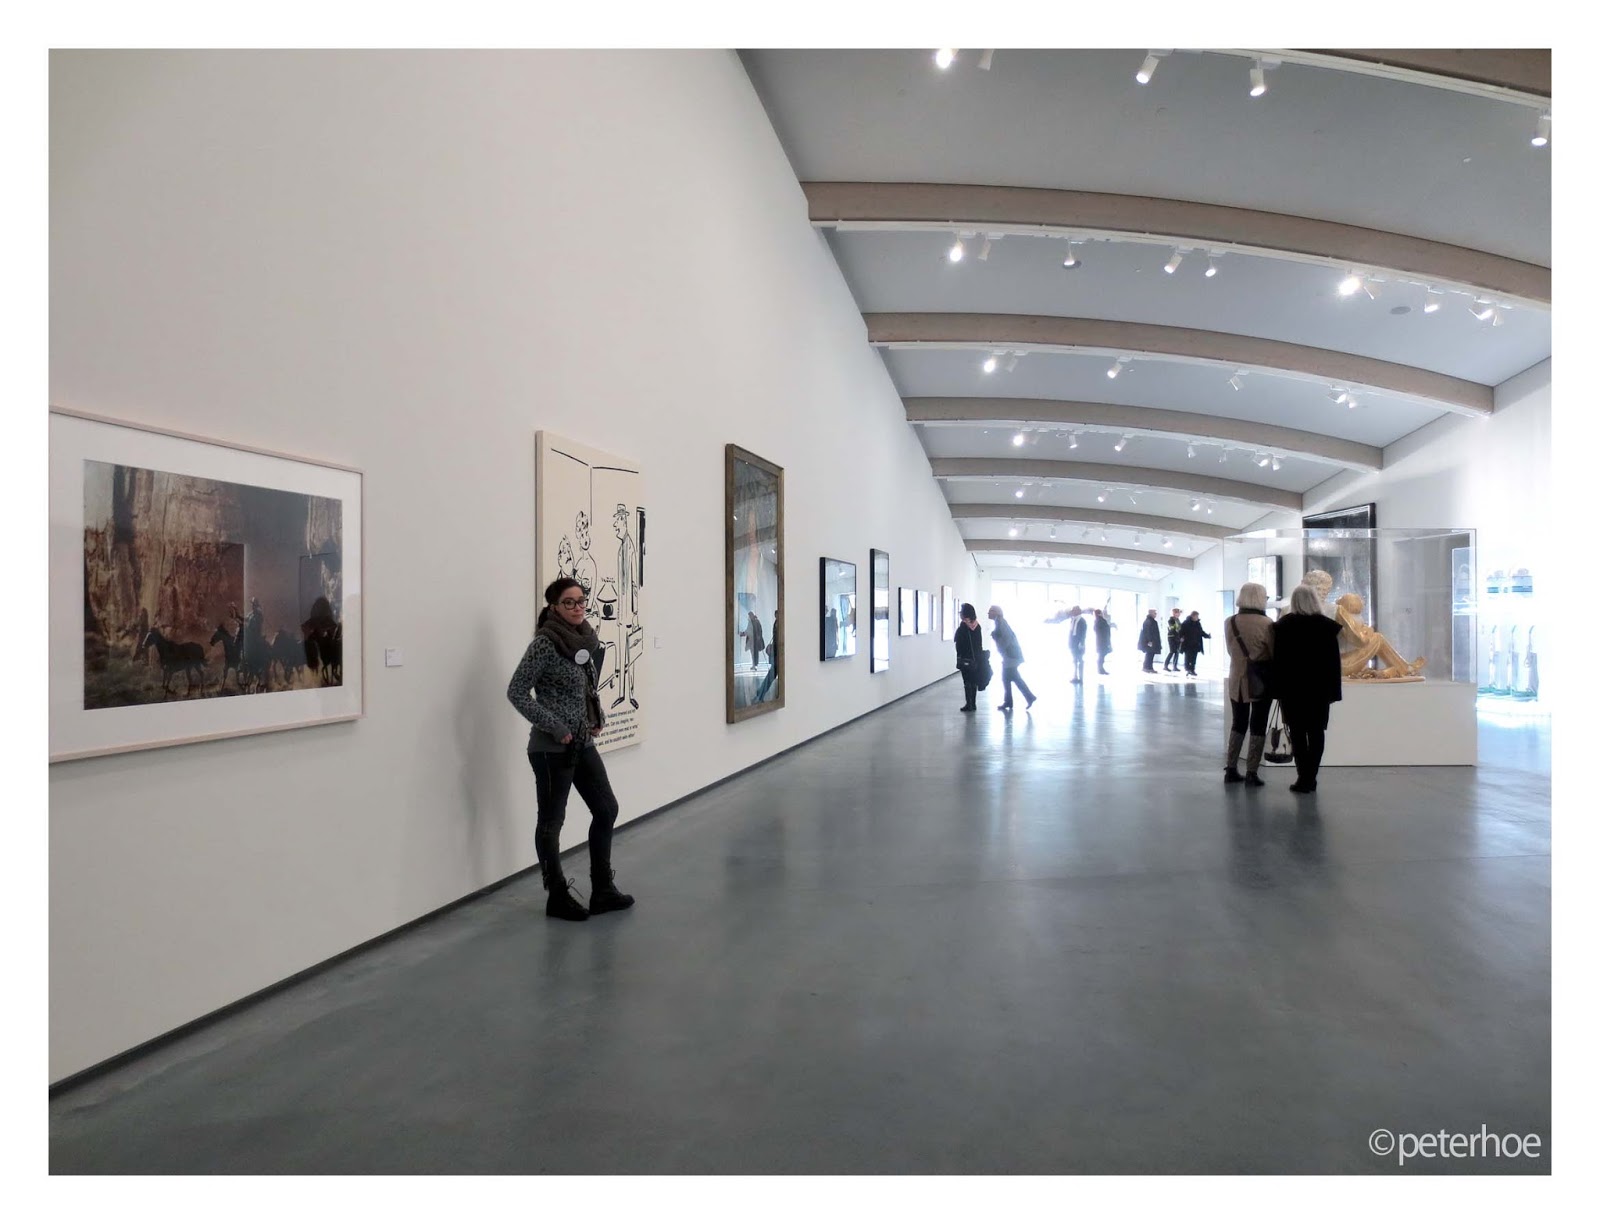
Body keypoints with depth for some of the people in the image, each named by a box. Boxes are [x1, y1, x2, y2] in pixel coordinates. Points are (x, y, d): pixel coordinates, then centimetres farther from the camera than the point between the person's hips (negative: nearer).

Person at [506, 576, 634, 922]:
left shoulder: (586, 640, 6)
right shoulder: (544, 644, -16)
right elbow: (516, 692, -18)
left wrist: (598, 718, 6)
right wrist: (555, 728, -19)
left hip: (584, 744, 8)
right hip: (552, 748, -8)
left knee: (606, 809, 12)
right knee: (552, 820, 6)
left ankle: (602, 891, 23)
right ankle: (558, 898, 19)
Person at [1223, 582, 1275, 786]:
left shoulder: (1229, 623, 0)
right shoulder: (1266, 624, -14)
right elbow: (1275, 654, -9)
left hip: (1237, 680, 4)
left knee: (1238, 724, 15)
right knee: (1258, 727, 4)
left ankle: (1231, 769, 15)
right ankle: (1251, 773, 4)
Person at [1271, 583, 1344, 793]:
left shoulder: (1284, 625, -3)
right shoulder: (1327, 625, 1)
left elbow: (1277, 659, -5)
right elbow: (1334, 661, 1)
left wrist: (1278, 688, -2)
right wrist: (1333, 690, 5)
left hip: (1292, 687, -2)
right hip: (1319, 688, 2)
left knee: (1297, 732, 1)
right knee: (1316, 732, 8)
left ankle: (1303, 778, -4)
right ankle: (1310, 778, 8)